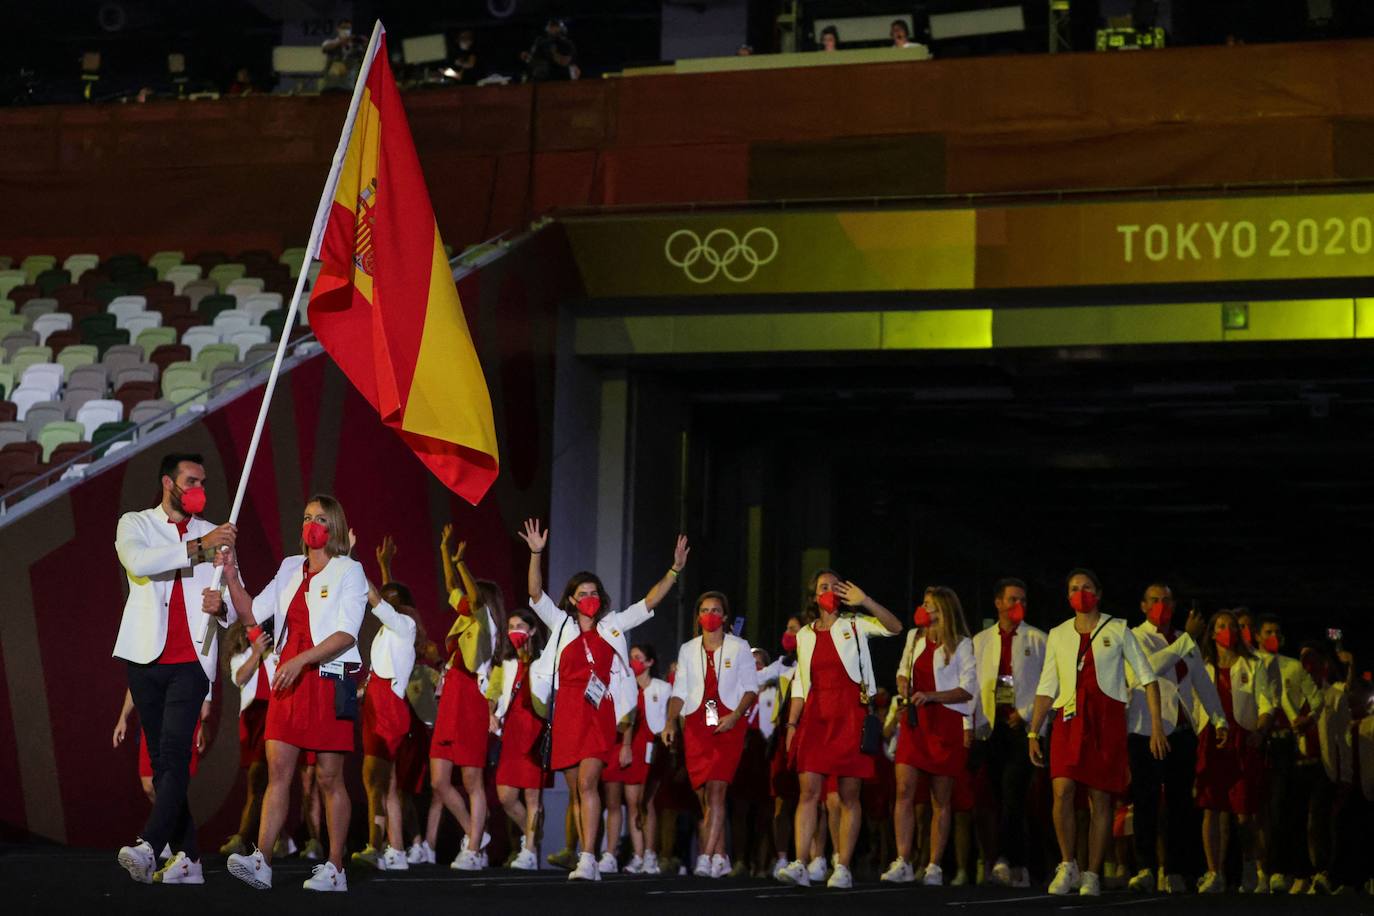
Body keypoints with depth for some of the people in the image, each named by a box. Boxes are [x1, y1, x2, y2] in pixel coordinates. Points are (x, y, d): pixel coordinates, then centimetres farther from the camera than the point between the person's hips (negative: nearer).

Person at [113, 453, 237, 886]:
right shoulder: (135, 524, 10)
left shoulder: (215, 535, 16)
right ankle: (188, 858, 5)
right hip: (146, 658, 1)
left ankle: (148, 847, -29)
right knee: (162, 760, 1)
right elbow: (138, 562, -15)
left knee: (174, 754, -17)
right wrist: (197, 547, -16)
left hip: (192, 661, 0)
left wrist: (222, 606, -11)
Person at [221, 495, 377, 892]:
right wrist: (232, 576, 3)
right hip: (288, 679, 5)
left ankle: (334, 868, 4)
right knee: (278, 770, -3)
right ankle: (261, 862, -9)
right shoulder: (291, 568, 15)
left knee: (329, 777, -1)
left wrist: (301, 660, -22)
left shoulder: (349, 571, -2)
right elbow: (253, 612, 17)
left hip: (329, 680, -5)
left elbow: (346, 634, -12)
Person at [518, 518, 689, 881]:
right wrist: (536, 553, -10)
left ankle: (588, 859, -22)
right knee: (575, 790, 5)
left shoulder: (613, 625, 12)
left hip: (599, 713, -2)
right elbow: (536, 593, 2)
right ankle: (583, 858, 13)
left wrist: (675, 569, 0)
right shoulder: (561, 624, 12)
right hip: (567, 713, 2)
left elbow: (650, 601, 10)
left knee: (587, 783, -16)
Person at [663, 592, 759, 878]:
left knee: (716, 789, -17)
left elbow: (751, 688, 3)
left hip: (728, 724, -3)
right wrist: (671, 721, -4)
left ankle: (706, 857, -23)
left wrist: (735, 716, -13)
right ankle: (720, 858, 10)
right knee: (703, 794, 1)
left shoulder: (739, 647, 6)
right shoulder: (688, 650, 14)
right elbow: (679, 691, 11)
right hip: (696, 725, 3)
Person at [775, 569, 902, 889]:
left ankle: (842, 868, 0)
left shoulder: (855, 625, 6)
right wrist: (791, 723, 9)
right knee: (809, 789, -7)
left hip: (850, 716, -3)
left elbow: (895, 627, -10)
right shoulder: (804, 636, 16)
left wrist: (864, 601, -19)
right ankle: (799, 865, -11)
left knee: (849, 794, -3)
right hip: (815, 717, 3)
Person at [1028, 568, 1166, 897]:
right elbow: (1046, 687, 14)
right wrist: (1033, 732, 8)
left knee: (1101, 801, -1)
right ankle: (1068, 867, -2)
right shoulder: (1058, 635, 12)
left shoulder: (1117, 630, 5)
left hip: (1107, 718, -1)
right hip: (1069, 718, 1)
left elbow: (1147, 677, 4)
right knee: (1062, 792, -15)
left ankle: (1092, 876, 7)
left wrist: (1157, 726, -3)